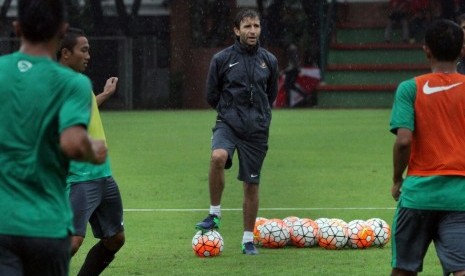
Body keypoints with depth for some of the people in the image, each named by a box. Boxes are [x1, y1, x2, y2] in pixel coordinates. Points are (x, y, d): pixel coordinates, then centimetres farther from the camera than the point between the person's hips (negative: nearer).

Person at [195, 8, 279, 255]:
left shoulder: (269, 61, 5)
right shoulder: (222, 59, -3)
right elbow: (212, 96, 8)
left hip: (256, 130, 2)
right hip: (228, 123, -2)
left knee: (251, 185, 5)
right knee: (218, 156, -33)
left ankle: (248, 240, 18)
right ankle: (214, 214, -18)